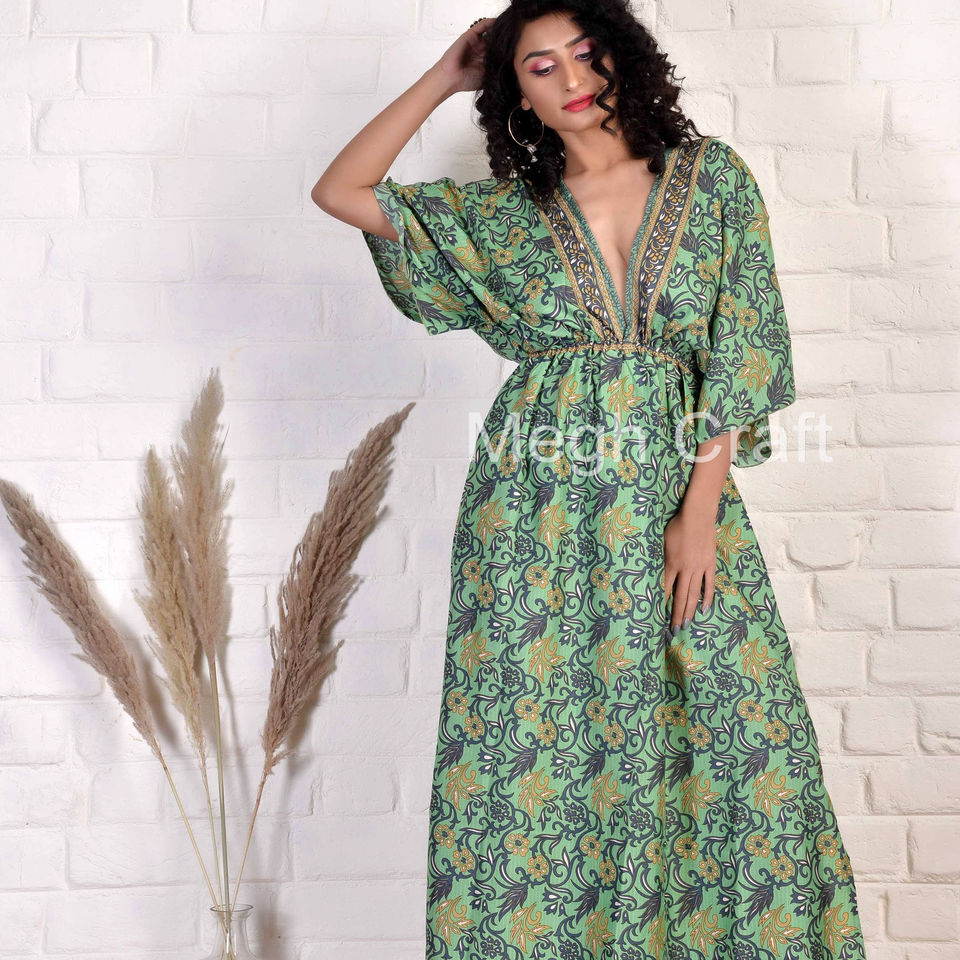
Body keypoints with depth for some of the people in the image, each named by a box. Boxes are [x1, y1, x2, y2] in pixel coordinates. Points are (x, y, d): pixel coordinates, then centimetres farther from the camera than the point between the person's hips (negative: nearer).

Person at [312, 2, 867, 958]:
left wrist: (700, 508, -7)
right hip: (535, 502, 1)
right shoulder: (503, 210, 8)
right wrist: (443, 78, 8)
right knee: (531, 737, 1)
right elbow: (341, 191, 7)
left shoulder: (711, 176, 5)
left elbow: (741, 348, 0)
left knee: (745, 740, -2)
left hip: (674, 488, 0)